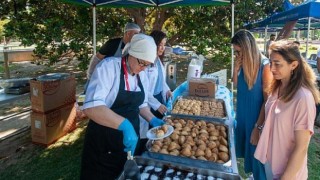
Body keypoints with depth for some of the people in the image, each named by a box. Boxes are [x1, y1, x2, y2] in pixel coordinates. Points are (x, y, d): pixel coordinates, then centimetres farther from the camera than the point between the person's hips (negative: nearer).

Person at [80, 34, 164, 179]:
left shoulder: (142, 75, 1)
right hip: (104, 141, -6)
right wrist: (124, 125, -41)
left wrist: (152, 120, -1)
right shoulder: (109, 66, -20)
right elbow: (91, 107, -33)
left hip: (130, 137, 6)